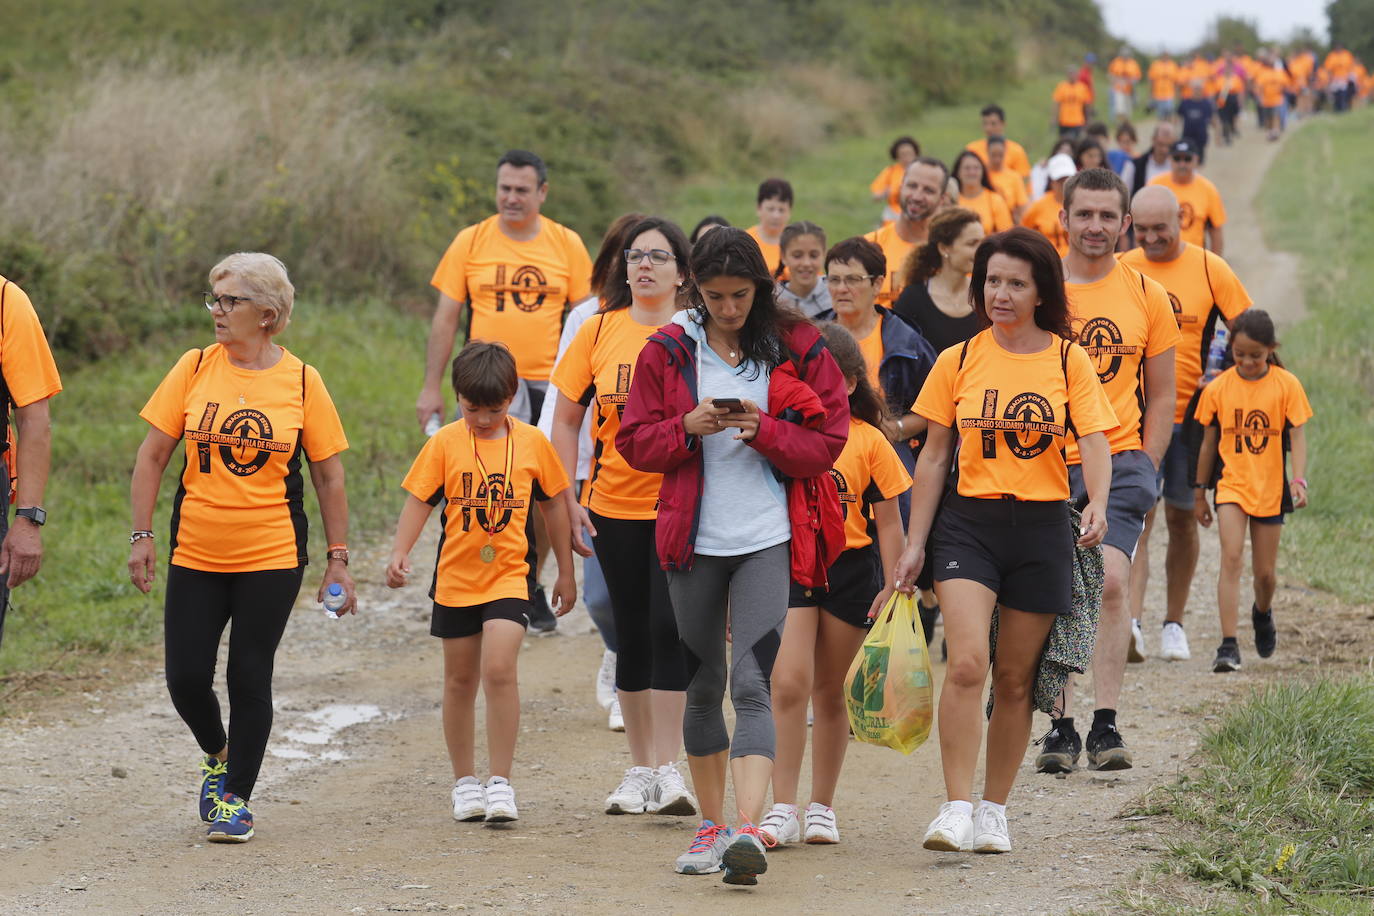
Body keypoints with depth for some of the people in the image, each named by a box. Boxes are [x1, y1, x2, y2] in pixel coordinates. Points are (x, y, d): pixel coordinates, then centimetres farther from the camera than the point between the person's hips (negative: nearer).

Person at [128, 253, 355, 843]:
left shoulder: (301, 381, -3)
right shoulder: (195, 368, 0)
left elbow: (328, 475, 3)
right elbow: (152, 455, 4)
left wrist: (338, 560, 1)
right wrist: (141, 536, -2)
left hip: (272, 556, -2)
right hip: (195, 552, 2)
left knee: (249, 679, -1)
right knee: (185, 678, 1)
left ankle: (237, 799, 14)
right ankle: (217, 757, 31)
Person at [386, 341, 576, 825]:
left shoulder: (532, 442, -1)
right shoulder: (445, 443, -3)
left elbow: (554, 504, 9)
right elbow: (419, 500, -4)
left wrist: (566, 571, 13)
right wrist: (400, 552, -19)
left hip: (509, 576, -1)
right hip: (456, 577, 1)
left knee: (499, 670, -17)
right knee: (460, 680, 11)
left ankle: (501, 781, -11)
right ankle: (464, 781, 24)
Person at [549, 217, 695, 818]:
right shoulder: (600, 330, 4)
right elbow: (566, 419, 8)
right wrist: (569, 499, 1)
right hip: (614, 504, 3)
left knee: (668, 627, -13)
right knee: (632, 634, 9)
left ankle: (669, 770, -8)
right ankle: (640, 771, 19)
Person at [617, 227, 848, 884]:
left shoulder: (797, 349, 1)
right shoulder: (668, 350, 5)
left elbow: (827, 443, 1)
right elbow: (634, 442, 6)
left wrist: (763, 429, -15)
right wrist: (688, 427, -12)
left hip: (767, 540, -3)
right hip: (693, 538, 3)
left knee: (751, 684, -15)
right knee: (703, 685, 12)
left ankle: (748, 830, -25)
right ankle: (711, 825, 24)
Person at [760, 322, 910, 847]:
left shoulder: (868, 440, -2)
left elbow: (887, 520, 3)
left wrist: (892, 586, -2)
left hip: (850, 570, 1)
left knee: (829, 690, 10)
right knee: (788, 685, -13)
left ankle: (821, 808, 20)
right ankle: (782, 809, -9)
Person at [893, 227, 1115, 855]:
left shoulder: (1069, 360, 3)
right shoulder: (958, 362, 4)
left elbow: (1094, 441, -5)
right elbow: (934, 455, 8)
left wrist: (1097, 502, -25)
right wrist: (914, 543, 5)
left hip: (1041, 527, 1)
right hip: (968, 521, -1)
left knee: (1015, 679, 7)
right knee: (967, 662, -18)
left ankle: (994, 813, 19)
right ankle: (955, 809, -16)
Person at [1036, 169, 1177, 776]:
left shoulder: (1148, 297, 5)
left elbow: (1162, 397, 11)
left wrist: (1144, 470, 3)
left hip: (1118, 458, 0)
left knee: (1111, 579, -16)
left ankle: (1105, 725, -11)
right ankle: (1061, 726, 11)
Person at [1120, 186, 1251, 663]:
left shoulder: (1210, 269, -2)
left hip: (1190, 415, 0)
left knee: (1182, 518, 8)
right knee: (1138, 515, -11)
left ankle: (1173, 624, 20)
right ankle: (1131, 621, -15)